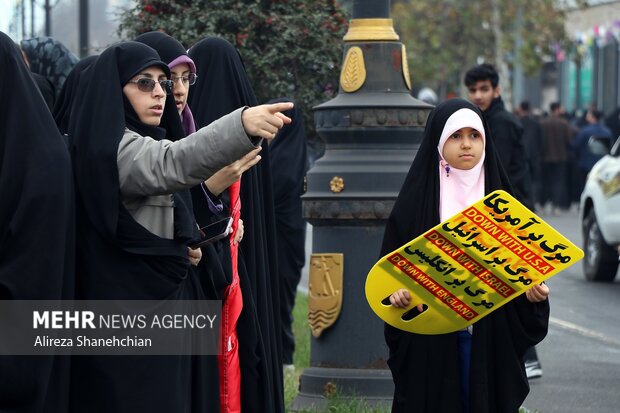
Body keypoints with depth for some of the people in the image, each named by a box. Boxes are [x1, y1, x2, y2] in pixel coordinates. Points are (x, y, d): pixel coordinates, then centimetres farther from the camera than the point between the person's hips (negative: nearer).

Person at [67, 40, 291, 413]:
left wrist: (184, 246, 6)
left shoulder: (141, 145, 17)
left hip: (160, 306, 10)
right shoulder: (113, 147, -15)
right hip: (128, 321, -10)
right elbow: (173, 163, -36)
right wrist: (242, 125, -52)